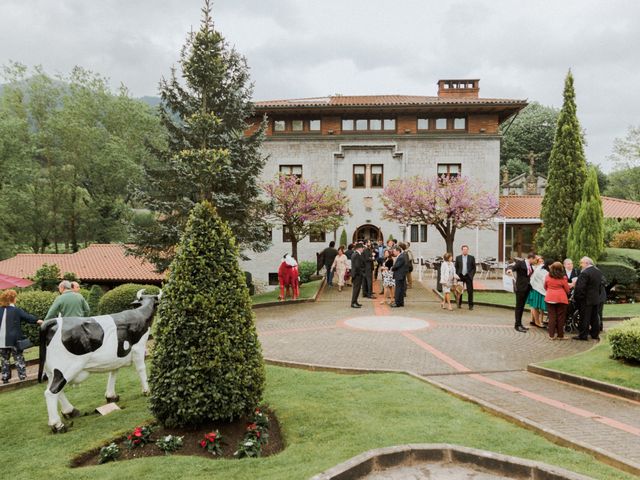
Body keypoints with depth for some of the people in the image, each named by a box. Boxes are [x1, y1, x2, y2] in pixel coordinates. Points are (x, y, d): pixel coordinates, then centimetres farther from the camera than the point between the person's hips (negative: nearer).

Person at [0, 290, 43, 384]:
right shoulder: (16, 310, -9)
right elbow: (27, 317, -12)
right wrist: (37, 321, -8)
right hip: (14, 340, -4)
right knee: (19, 358, 6)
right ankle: (23, 376, 6)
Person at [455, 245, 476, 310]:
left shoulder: (471, 258, 4)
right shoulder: (458, 258, 7)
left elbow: (474, 268, 5)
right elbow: (456, 267, 9)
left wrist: (471, 275, -5)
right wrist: (457, 275, 1)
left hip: (468, 276, -1)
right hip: (460, 276, 1)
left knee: (470, 291, -4)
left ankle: (470, 305, 2)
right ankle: (459, 304, 18)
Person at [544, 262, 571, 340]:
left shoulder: (548, 276, 0)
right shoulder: (563, 278, -8)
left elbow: (545, 287, 12)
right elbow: (567, 289, 1)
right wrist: (567, 294, 22)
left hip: (550, 298, 2)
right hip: (561, 298, -2)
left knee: (552, 316, 6)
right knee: (561, 317, 6)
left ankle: (551, 335, 7)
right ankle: (560, 335, 11)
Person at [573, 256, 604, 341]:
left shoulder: (585, 273, -21)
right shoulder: (598, 272, 8)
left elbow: (581, 287, -23)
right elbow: (600, 285, 14)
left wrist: (578, 297, -15)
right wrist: (597, 294, 19)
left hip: (586, 299, -9)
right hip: (596, 298, 9)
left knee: (584, 318, -1)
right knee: (594, 317, 16)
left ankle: (583, 335, 4)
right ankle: (595, 334, 24)